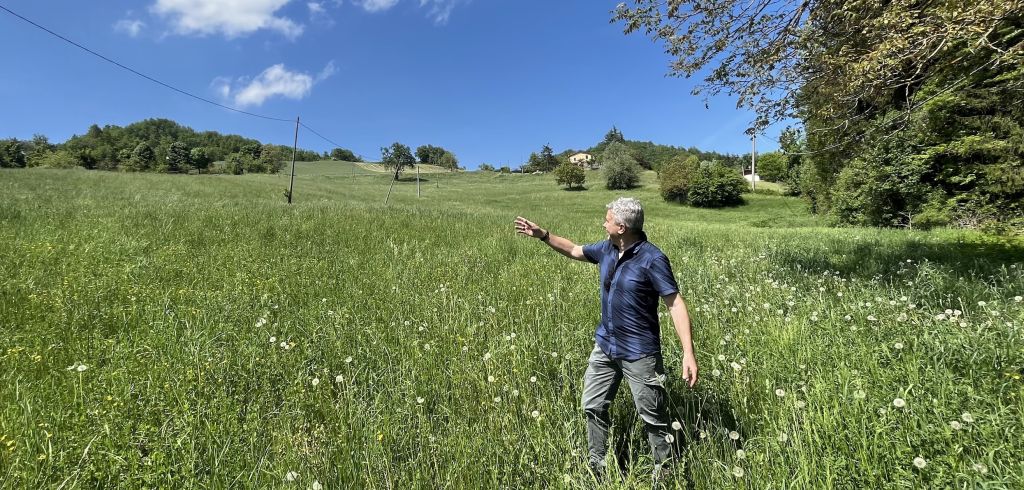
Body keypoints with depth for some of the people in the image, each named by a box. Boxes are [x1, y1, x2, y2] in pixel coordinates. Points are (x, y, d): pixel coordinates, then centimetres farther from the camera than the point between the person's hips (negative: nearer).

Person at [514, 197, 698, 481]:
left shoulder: (652, 259, -20)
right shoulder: (606, 250, 1)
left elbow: (676, 304, -20)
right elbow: (574, 251, 19)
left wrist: (688, 353, -25)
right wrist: (542, 235, 14)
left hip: (639, 352, -7)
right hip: (605, 346, 8)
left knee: (653, 417, 6)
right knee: (593, 407, 16)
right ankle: (598, 468, 34)